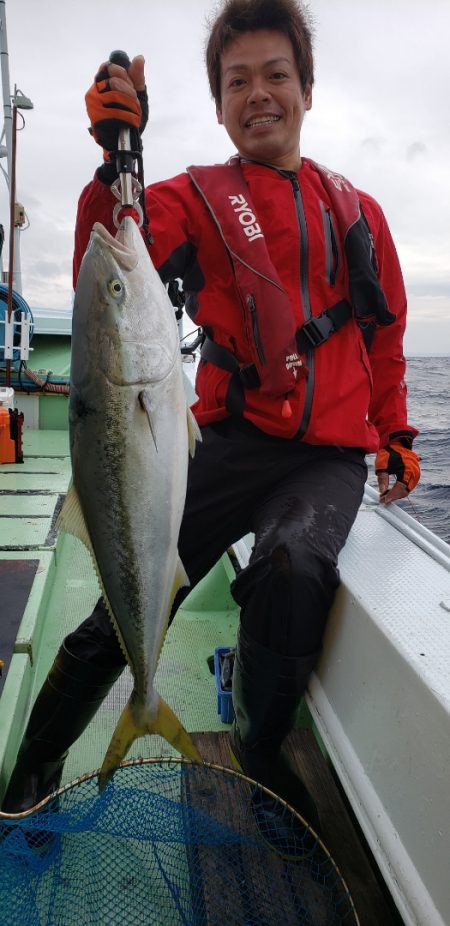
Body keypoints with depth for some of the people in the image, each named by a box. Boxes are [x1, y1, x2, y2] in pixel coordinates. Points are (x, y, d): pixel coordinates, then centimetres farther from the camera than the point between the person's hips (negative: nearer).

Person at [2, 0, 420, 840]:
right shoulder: (194, 197, 7)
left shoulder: (357, 210, 16)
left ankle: (259, 750, 1)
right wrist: (116, 159, -24)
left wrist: (395, 434, 18)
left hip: (331, 456, 1)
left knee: (293, 566, -30)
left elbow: (384, 332, 24)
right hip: (235, 444, -1)